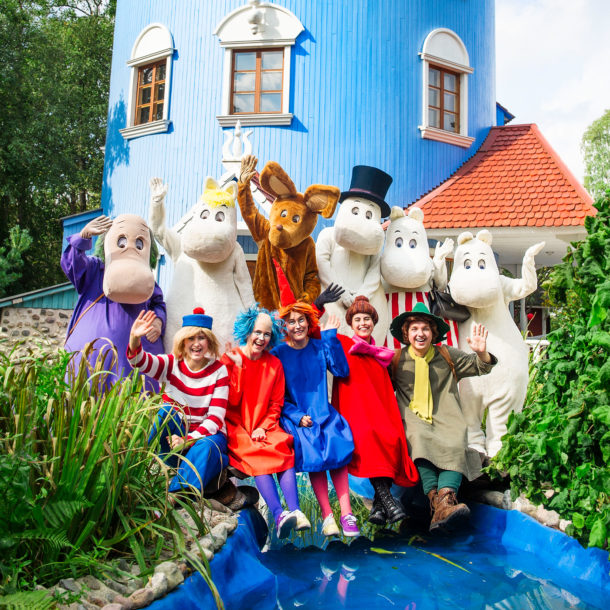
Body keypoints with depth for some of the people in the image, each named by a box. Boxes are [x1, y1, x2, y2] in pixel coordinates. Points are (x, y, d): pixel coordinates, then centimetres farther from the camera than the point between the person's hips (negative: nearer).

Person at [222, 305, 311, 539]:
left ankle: (295, 511, -36)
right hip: (236, 426, -2)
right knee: (257, 455, -30)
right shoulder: (230, 359, 0)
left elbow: (276, 404, 8)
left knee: (283, 449, -27)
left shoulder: (274, 364, 8)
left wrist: (264, 427, -8)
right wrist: (238, 367, -16)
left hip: (264, 427, 3)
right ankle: (279, 514, -40)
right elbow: (231, 401, -9)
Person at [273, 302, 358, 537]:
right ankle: (327, 515, -17)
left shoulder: (319, 347, 7)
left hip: (323, 413, 2)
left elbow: (342, 371, -7)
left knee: (337, 450, -23)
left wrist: (330, 337, -10)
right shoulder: (278, 354, 1)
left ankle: (346, 513, -20)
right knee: (312, 454, -25)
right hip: (295, 416, -2)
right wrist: (297, 417, -13)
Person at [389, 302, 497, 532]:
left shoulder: (446, 355, 12)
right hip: (413, 420, -1)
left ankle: (446, 499, -47)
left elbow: (480, 368, 15)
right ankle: (437, 502, -45)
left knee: (456, 444, -32)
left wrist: (481, 353, -5)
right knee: (419, 440, -36)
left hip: (445, 419, 2)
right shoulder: (397, 360, 8)